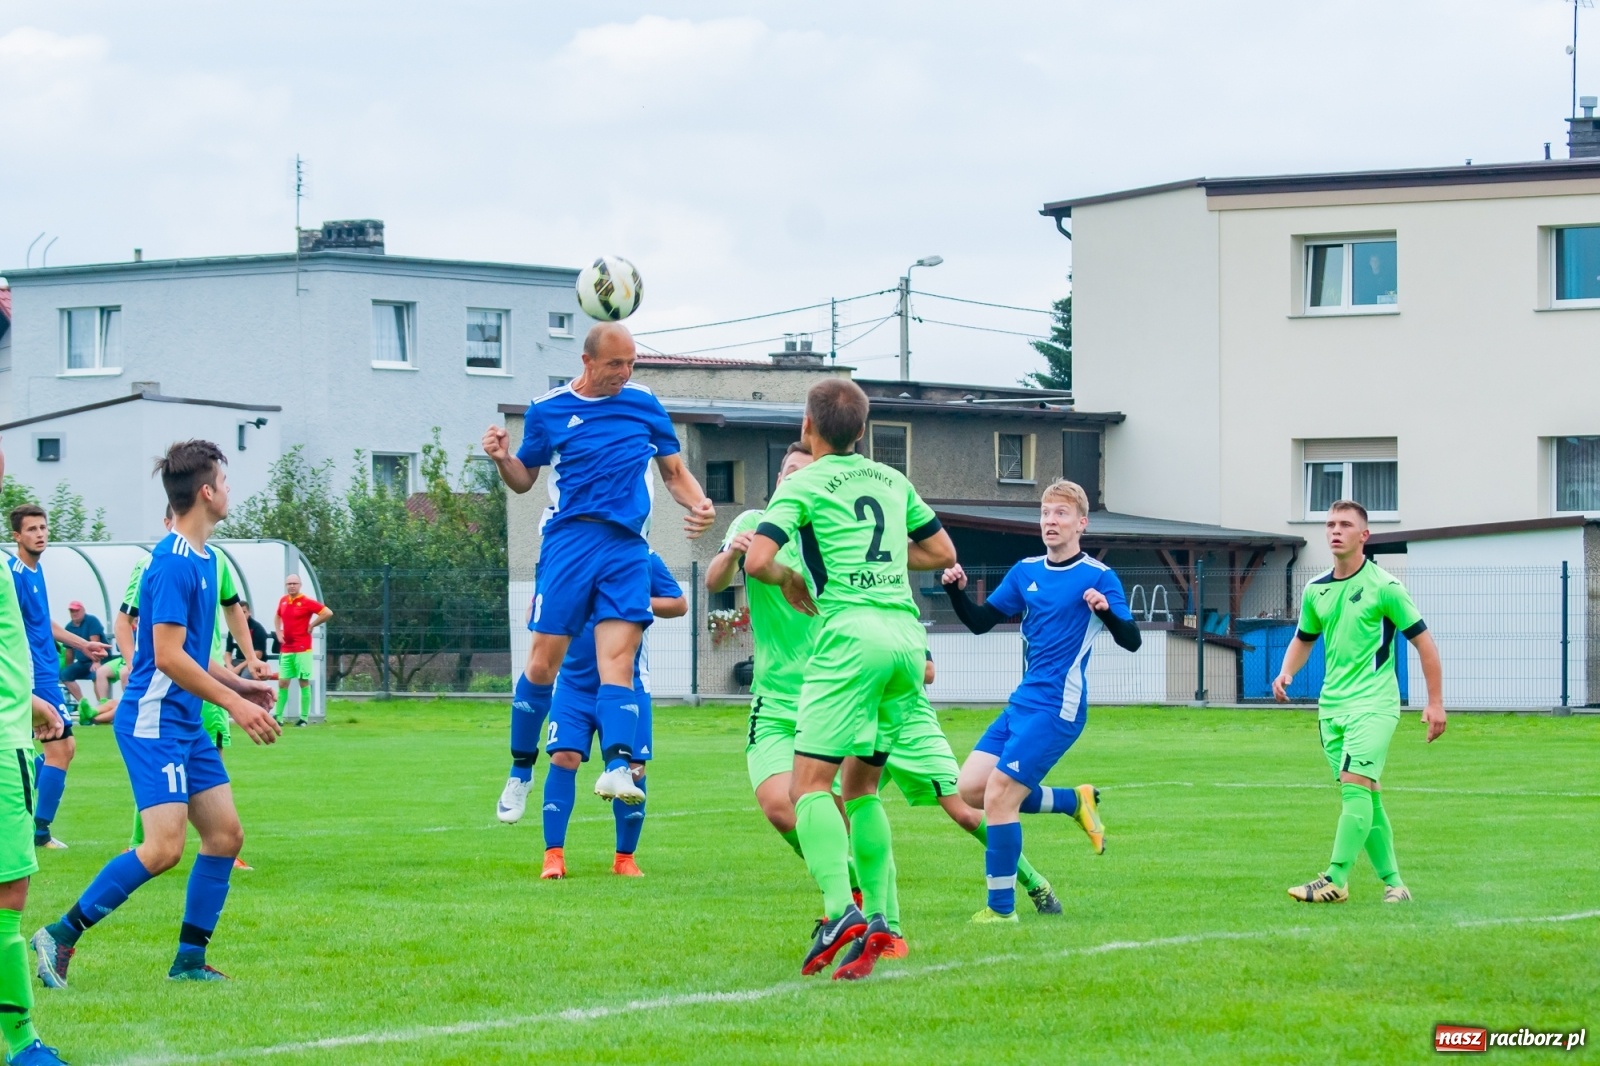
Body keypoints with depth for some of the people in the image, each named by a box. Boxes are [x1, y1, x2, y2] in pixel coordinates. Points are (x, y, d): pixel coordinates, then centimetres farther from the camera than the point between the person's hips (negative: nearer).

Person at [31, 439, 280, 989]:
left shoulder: (203, 558, 13)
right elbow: (167, 656, -21)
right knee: (164, 847, -16)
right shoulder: (173, 563, -17)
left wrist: (240, 684, 18)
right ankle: (59, 937, -8)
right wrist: (234, 703, -19)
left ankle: (190, 960, 14)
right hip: (153, 722, -10)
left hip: (186, 724, 10)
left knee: (225, 834, 7)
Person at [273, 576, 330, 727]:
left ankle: (304, 717, 3)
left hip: (302, 649, -6)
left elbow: (328, 613, -12)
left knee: (304, 682, -1)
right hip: (286, 649, 6)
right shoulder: (283, 601, 10)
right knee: (282, 682, 4)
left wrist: (311, 625, -7)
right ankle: (278, 716, 8)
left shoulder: (306, 602, -8)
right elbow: (277, 617, 30)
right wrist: (278, 632, 13)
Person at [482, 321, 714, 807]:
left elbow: (674, 472, 18)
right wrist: (502, 459, -7)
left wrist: (699, 504, -2)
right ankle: (520, 769, 14)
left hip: (627, 548, 1)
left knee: (617, 659, -14)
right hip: (567, 542, -1)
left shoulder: (644, 403, 11)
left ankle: (618, 765, -28)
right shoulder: (547, 410, 7)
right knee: (543, 662, -2)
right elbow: (524, 478, 16)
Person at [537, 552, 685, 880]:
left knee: (632, 768, -1)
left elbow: (679, 605, 3)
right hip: (574, 684, 0)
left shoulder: (644, 559, -3)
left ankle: (625, 858, 16)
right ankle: (554, 855, -7)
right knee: (563, 758, -13)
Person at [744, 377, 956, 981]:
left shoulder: (804, 485, 1)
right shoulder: (891, 480, 19)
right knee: (861, 786, 16)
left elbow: (757, 561, -9)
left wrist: (789, 580, 11)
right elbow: (942, 552, 27)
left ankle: (841, 911, -28)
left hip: (852, 635, -6)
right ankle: (879, 923, 8)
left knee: (810, 782, -9)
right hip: (907, 636, 6)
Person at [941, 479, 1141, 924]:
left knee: (998, 796, -14)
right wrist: (956, 591, -3)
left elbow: (1131, 641, -13)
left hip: (1057, 708, -8)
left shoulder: (1098, 577, -7)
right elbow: (981, 621, 16)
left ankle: (1001, 908, -4)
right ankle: (1075, 802, 16)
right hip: (1023, 702, 8)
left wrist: (1106, 611, -32)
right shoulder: (1025, 573, 12)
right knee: (970, 788, 1)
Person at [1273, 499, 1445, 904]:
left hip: (1373, 703, -6)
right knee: (1366, 796, 7)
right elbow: (1303, 639, 24)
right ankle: (1392, 882, 13)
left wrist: (1435, 702, -5)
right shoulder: (1315, 590, 10)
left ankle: (1335, 880, -21)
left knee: (1355, 786, -18)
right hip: (1331, 704, 6)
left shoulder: (1384, 587, -7)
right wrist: (1286, 673, 3)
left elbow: (1423, 640, -3)